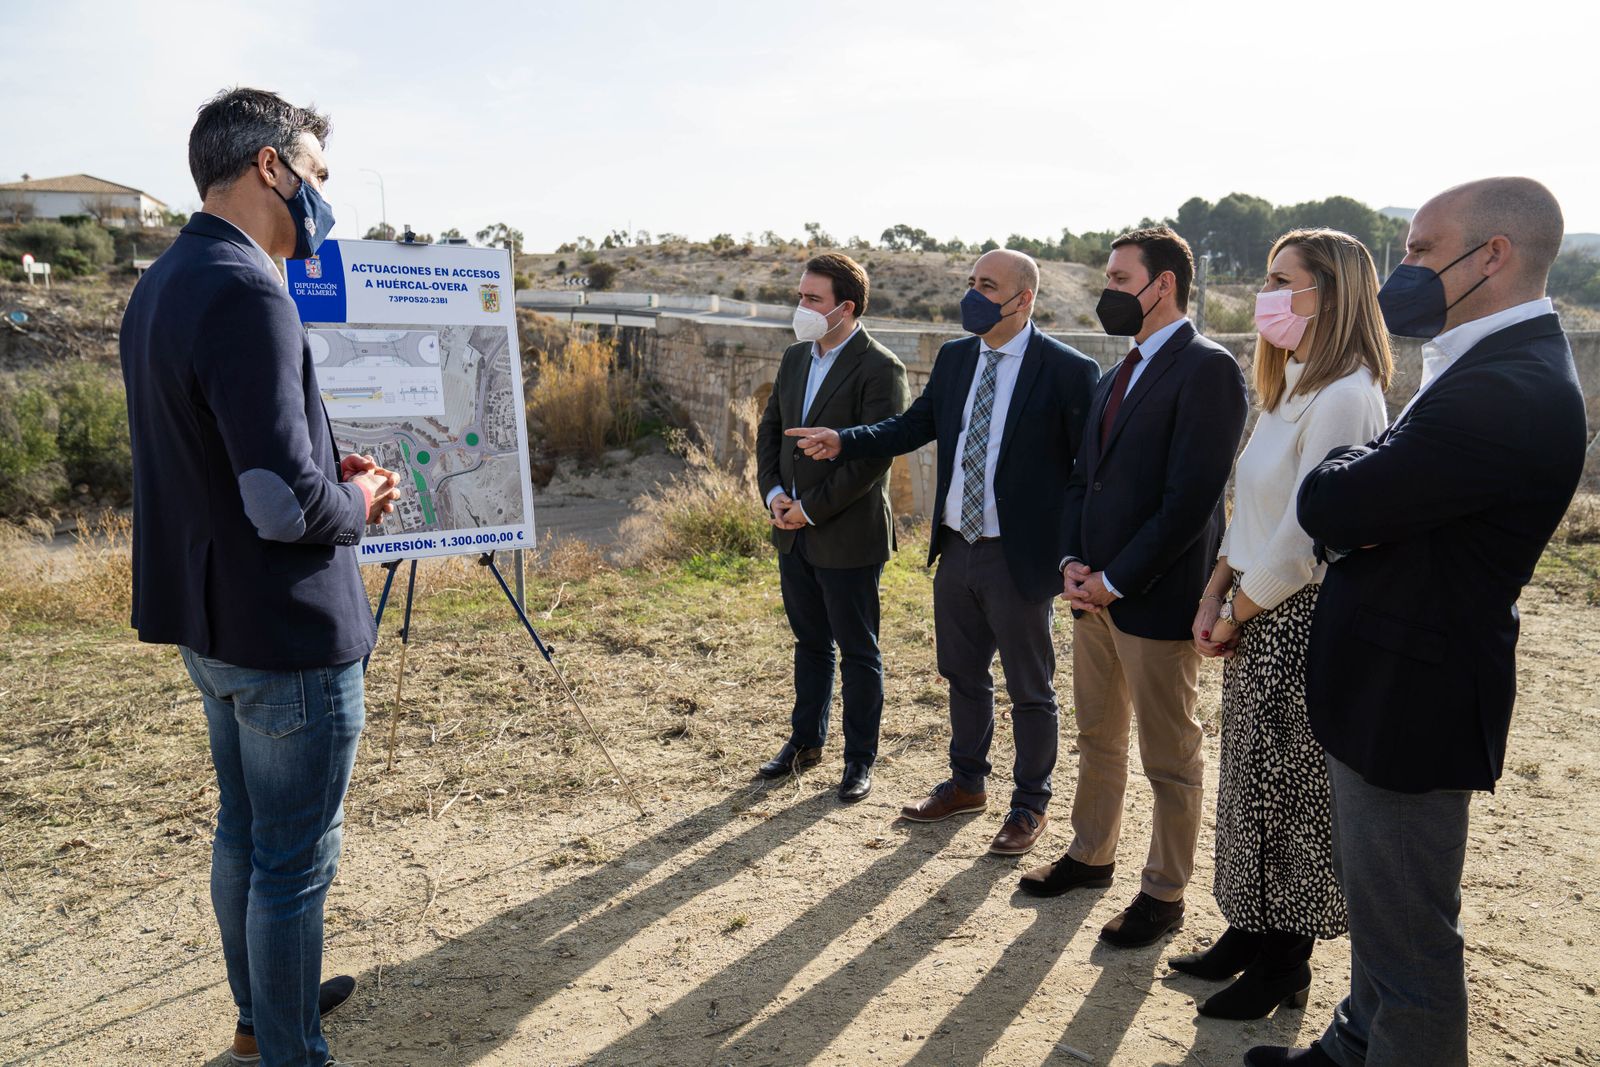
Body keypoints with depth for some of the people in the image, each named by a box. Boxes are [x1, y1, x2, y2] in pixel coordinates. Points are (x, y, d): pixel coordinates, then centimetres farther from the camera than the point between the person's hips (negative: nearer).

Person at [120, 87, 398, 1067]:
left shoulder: (160, 285, 9)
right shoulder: (246, 294, -23)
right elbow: (287, 505, -28)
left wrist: (326, 472, 7)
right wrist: (355, 505, -8)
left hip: (210, 622, 10)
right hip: (290, 629, -10)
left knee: (245, 831, 24)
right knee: (296, 861, 6)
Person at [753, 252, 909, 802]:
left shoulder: (879, 369, -15)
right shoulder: (795, 358, 9)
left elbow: (874, 456, -20)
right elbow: (770, 428, 14)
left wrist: (812, 509, -18)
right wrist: (773, 493, -2)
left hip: (848, 536, -7)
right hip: (793, 532, 7)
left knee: (858, 652, 7)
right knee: (810, 642, 20)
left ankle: (860, 758, 21)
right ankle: (805, 740, 36)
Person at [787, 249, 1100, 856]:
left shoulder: (1067, 370, -13)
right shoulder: (954, 358, 6)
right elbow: (914, 425, 8)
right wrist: (843, 441, -7)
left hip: (1020, 557, -6)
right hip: (956, 549, 6)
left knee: (1030, 690, 10)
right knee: (963, 676, 21)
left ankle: (1030, 805, 29)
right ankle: (967, 783, 40)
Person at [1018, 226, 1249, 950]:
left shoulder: (1206, 369, -14)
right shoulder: (1117, 375, 14)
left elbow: (1191, 500, -21)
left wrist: (1115, 580, -17)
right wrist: (1073, 561, 0)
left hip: (1156, 598, -8)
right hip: (1096, 590, 9)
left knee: (1170, 759, 8)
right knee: (1097, 736, 21)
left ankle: (1164, 893, 23)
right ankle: (1091, 856, 39)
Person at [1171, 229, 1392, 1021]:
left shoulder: (1344, 396, -19)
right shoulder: (1289, 390, 13)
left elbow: (1306, 533, -21)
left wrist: (1238, 612, -10)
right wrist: (1215, 598, 4)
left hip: (1302, 621, -9)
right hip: (1256, 616, 9)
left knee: (1289, 794, 5)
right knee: (1250, 783, 17)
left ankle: (1284, 967, 22)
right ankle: (1250, 933, 33)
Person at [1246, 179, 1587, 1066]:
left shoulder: (1507, 393, -27)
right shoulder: (1505, 364, 9)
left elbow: (1327, 507, -27)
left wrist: (1352, 465, -6)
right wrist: (1369, 480, -12)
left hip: (1411, 702, -11)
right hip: (1395, 686, 11)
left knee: (1407, 937, 7)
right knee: (1375, 903, 27)